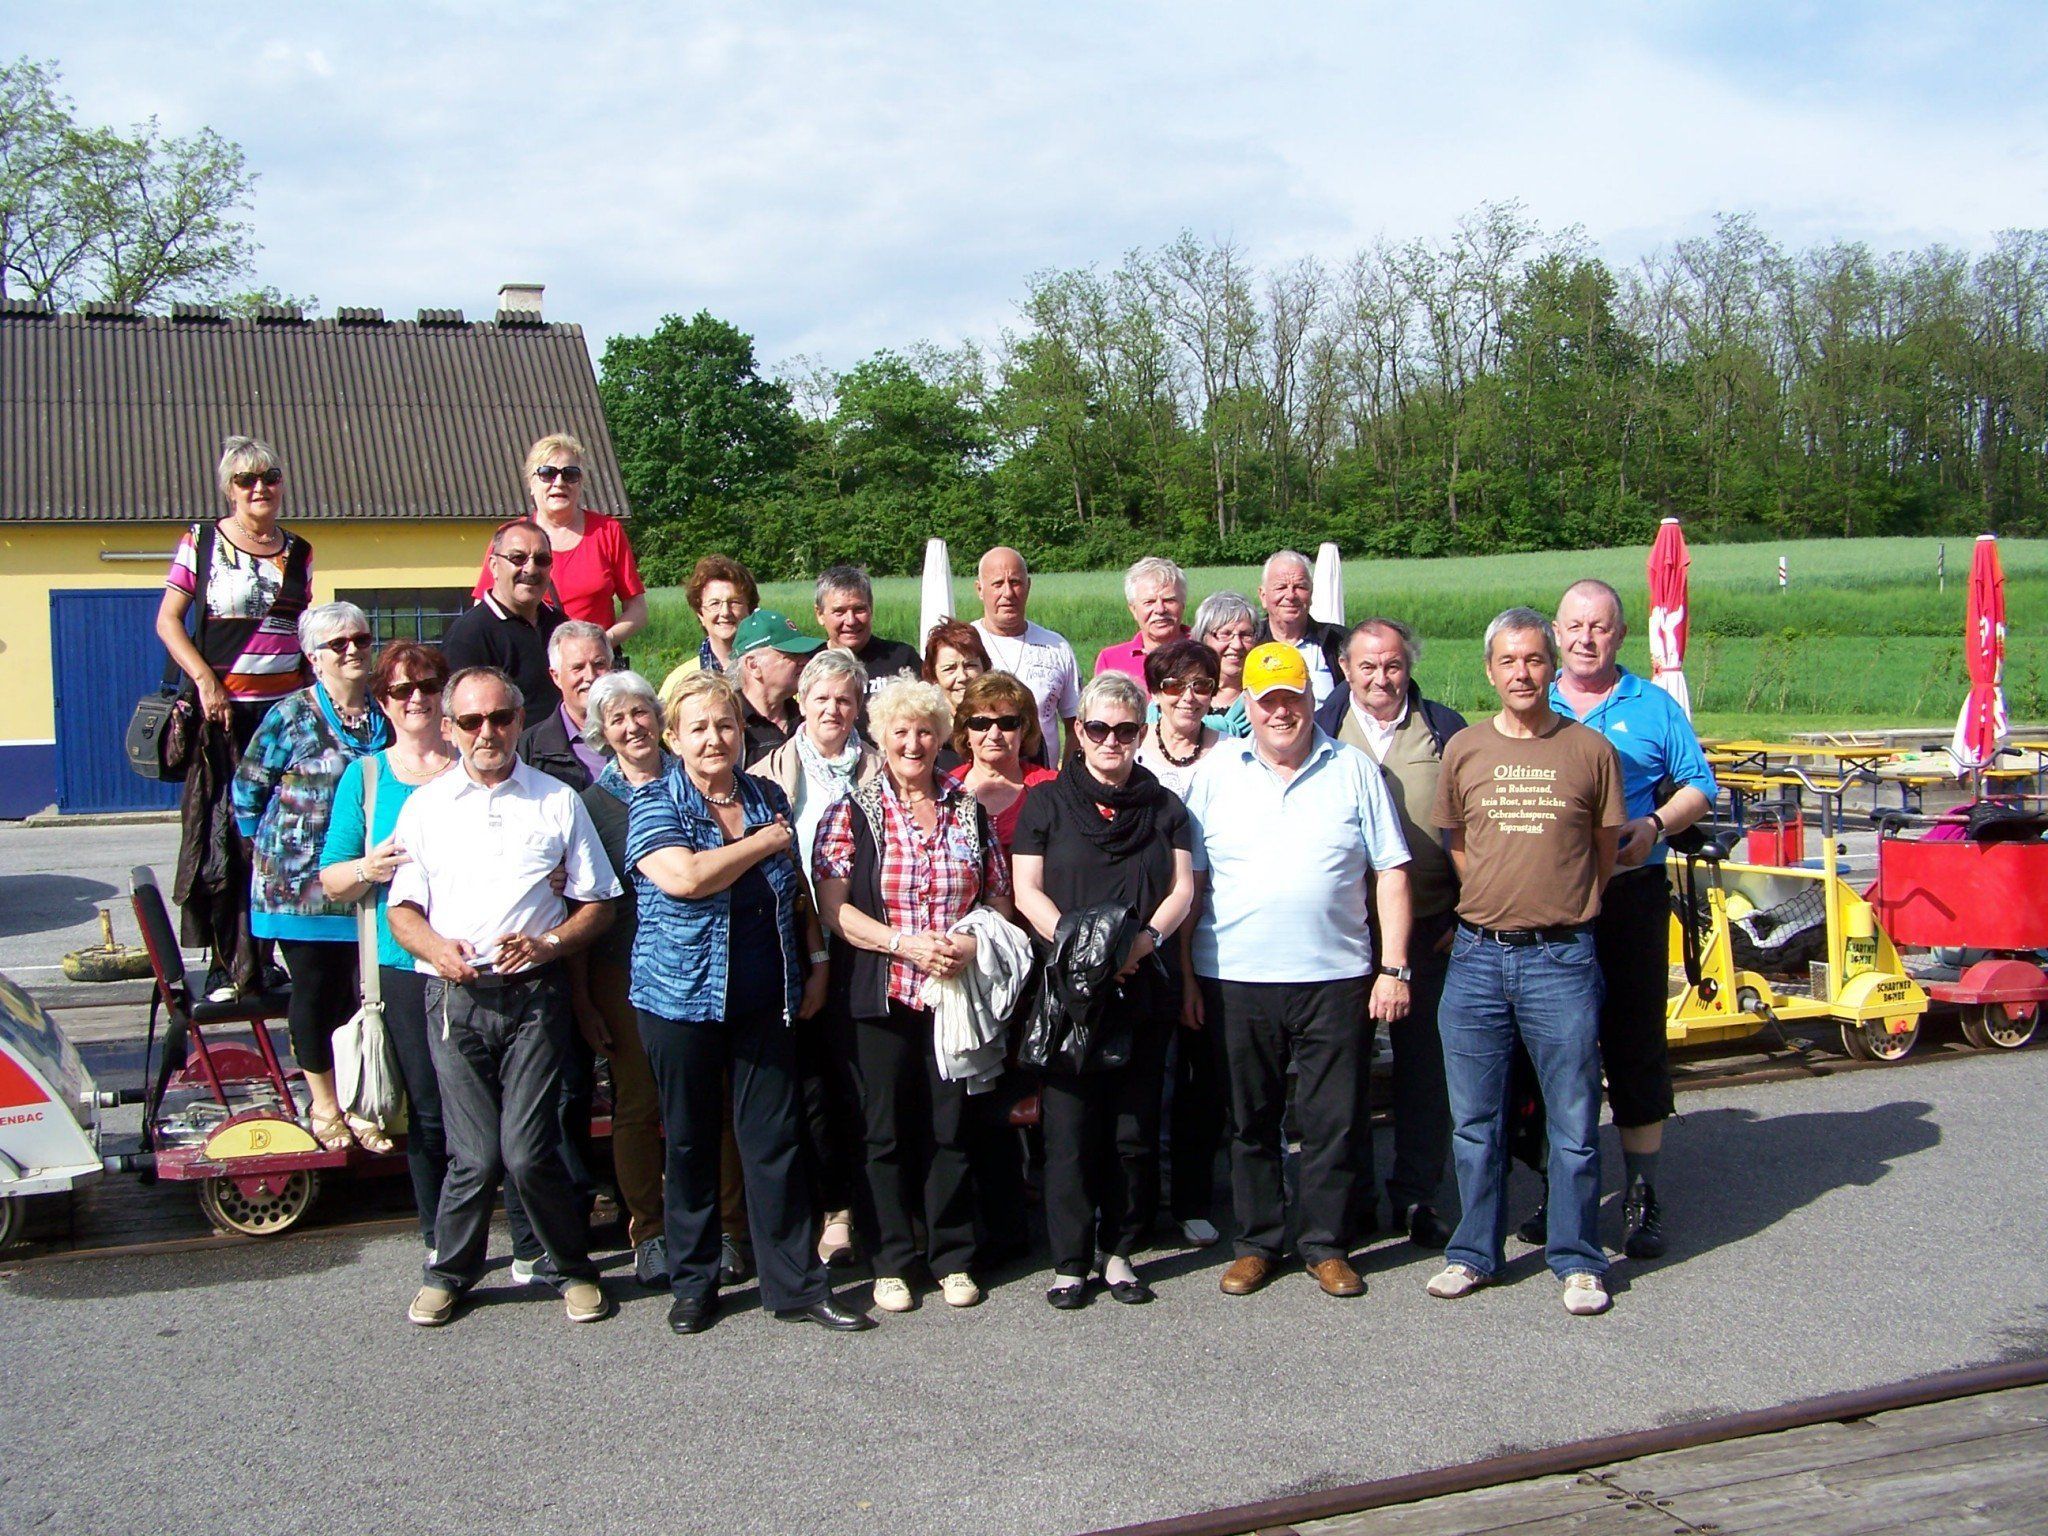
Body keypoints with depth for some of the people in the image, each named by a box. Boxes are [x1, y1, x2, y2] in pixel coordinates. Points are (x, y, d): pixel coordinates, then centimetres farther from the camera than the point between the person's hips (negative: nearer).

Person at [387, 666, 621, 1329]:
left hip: (534, 994, -1)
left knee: (528, 1150, -8)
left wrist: (548, 944, -9)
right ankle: (449, 1272, 21)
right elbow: (402, 908, 11)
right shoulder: (426, 805, 12)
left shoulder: (557, 801, 9)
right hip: (454, 995, 1)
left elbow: (597, 903, 10)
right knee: (475, 1155, -1)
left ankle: (572, 1267, 13)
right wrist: (436, 947, -11)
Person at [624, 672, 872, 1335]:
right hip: (683, 999, -3)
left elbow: (800, 893, 17)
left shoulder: (769, 798, 9)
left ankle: (796, 1283, 9)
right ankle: (693, 1282, 20)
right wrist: (763, 843, -11)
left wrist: (816, 961, 9)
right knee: (690, 1143, 7)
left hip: (765, 1000, 3)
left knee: (775, 1140, 3)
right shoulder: (654, 805, -4)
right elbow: (683, 877, -21)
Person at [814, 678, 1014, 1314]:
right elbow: (833, 906, -5)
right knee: (888, 1129, 4)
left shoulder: (969, 812, 10)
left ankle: (952, 1256, 17)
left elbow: (1000, 897, 12)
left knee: (951, 1126, 5)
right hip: (881, 994, -2)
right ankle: (892, 1261, 15)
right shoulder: (852, 813, 2)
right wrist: (904, 942, -16)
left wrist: (971, 942, -8)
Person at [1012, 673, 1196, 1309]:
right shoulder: (1048, 802, 7)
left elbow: (1183, 887, 6)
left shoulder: (1164, 806, 14)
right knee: (1070, 1127, -3)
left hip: (1143, 989, 2)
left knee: (1135, 1129, 3)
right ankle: (1070, 1260, 6)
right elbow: (1026, 890, 0)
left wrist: (1146, 939, -14)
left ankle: (1119, 1251, 16)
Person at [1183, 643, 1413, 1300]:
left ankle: (1327, 1244, 18)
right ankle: (1257, 1241, 22)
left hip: (1336, 979, 0)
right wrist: (1186, 976, 0)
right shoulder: (1216, 773, 5)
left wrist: (1394, 968, -2)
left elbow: (1391, 872, 5)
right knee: (1249, 1120, 9)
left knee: (1334, 1121, 4)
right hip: (1235, 978, 1)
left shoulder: (1354, 772, 5)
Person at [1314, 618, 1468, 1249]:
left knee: (1425, 1061, 4)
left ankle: (1416, 1196, 15)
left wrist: (1464, 916, 0)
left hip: (1427, 927, 0)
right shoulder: (1320, 730, 5)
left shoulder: (1445, 730, 6)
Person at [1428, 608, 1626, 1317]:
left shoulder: (1590, 749, 1)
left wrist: (1559, 913, 7)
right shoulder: (1464, 750, 6)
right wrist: (1498, 906, 9)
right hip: (1477, 957, 2)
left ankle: (1578, 1261, 14)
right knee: (1475, 1119, 9)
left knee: (1573, 1119, 3)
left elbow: (1604, 853, 9)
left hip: (1562, 958, -2)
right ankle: (1474, 1253, 21)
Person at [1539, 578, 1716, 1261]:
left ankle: (1642, 1194, 8)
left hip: (1631, 893, -2)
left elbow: (1698, 786, 5)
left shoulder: (1653, 707, 5)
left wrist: (1655, 826, -12)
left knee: (1636, 1043, 0)